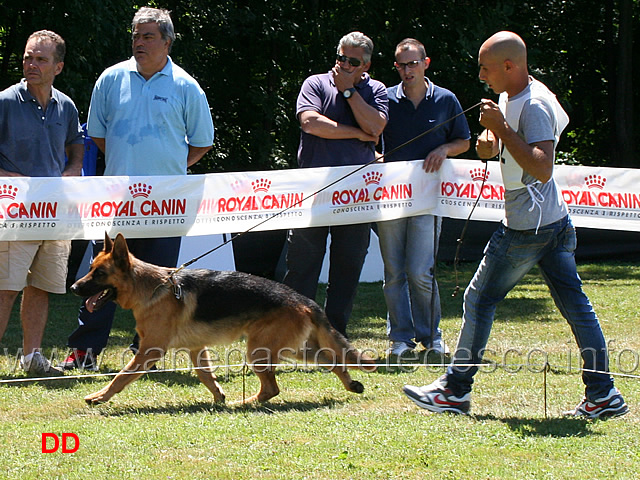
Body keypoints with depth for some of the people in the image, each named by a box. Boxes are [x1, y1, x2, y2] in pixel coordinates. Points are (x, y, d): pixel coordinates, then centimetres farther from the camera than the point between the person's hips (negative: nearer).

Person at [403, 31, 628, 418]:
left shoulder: (534, 107, -19)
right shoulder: (511, 97, 11)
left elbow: (542, 169, -29)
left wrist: (502, 128, -27)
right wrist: (490, 138, 5)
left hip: (528, 228, -10)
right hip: (556, 223, 10)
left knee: (480, 300, 0)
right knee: (574, 302, 7)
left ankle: (455, 390, 7)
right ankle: (603, 394, 6)